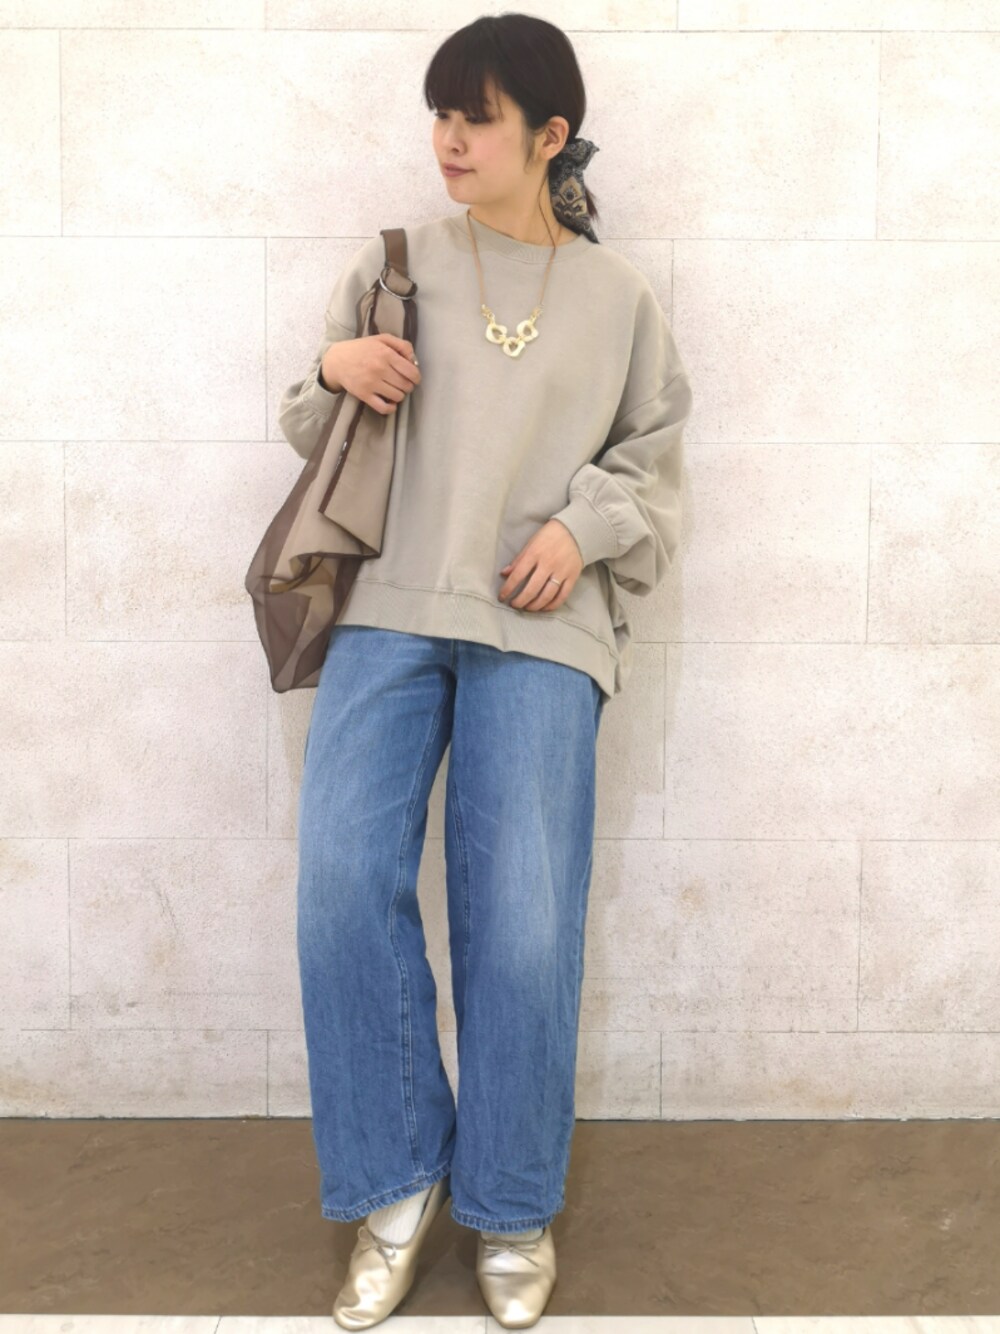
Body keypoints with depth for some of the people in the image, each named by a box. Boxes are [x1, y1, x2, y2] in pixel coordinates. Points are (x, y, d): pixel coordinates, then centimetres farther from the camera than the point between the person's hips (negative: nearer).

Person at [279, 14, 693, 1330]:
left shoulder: (617, 295, 12)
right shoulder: (392, 265, 13)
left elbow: (651, 464, 15)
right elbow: (318, 430, 19)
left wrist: (583, 528, -5)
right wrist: (330, 371, -3)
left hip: (541, 624, -1)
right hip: (391, 604, 1)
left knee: (524, 922, -7)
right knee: (344, 883, -15)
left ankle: (512, 1206, 15)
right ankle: (396, 1181, 6)